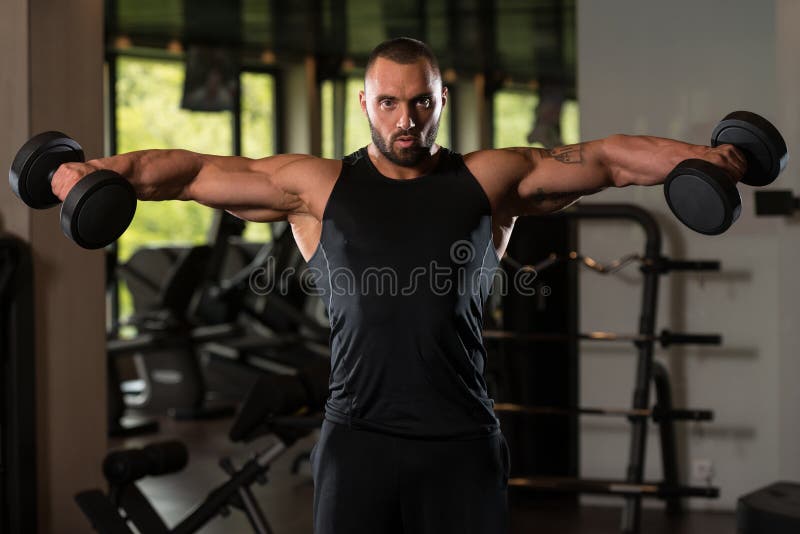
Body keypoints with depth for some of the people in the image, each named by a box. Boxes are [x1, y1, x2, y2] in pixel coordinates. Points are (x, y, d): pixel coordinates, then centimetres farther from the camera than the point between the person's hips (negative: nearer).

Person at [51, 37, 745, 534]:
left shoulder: (491, 180, 7)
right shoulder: (316, 186, 6)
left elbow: (605, 157, 4)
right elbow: (195, 171, 3)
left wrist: (702, 157, -10)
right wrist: (99, 172, -11)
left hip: (462, 443, 0)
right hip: (359, 439, 0)